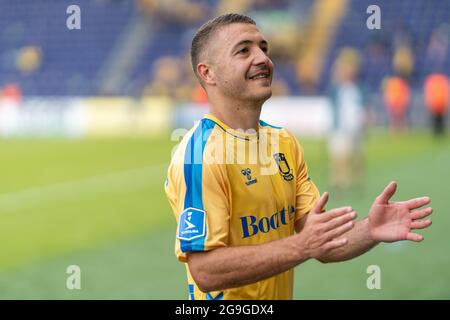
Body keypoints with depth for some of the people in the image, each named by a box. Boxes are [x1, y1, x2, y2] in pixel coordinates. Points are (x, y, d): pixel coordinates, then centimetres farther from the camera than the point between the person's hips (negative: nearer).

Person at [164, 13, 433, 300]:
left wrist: (369, 231, -19)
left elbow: (323, 245, 0)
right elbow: (205, 271, -26)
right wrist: (301, 246, -31)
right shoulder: (197, 155, -19)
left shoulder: (286, 142, 2)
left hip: (281, 293, 7)